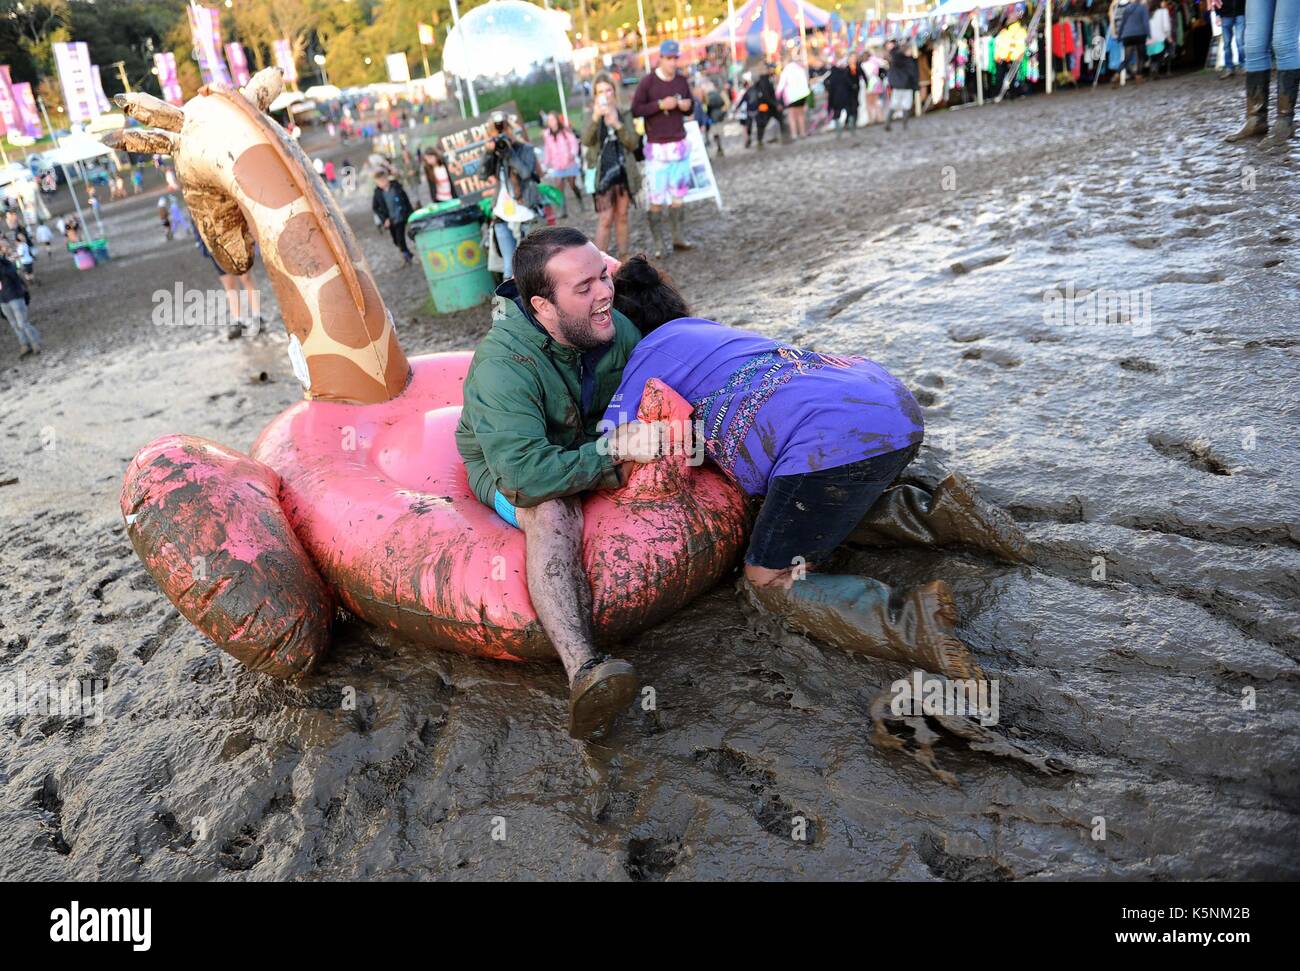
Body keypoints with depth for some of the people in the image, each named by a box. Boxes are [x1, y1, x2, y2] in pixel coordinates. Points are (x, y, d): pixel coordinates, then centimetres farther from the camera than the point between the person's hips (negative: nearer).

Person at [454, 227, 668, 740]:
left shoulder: (616, 328, -13)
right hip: (507, 468, -7)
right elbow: (527, 472, -40)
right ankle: (583, 669, -56)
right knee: (551, 511, -40)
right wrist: (614, 448, -40)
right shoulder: (500, 366, -33)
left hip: (590, 448, 8)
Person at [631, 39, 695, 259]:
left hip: (680, 145, 5)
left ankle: (677, 236, 18)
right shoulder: (647, 82, -6)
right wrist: (661, 104, -18)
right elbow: (636, 110, -8)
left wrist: (687, 106, -5)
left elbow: (690, 109, 19)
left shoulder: (682, 80, 9)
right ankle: (659, 242, 1)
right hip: (657, 147, -5)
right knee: (655, 197, -5)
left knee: (678, 193, 8)